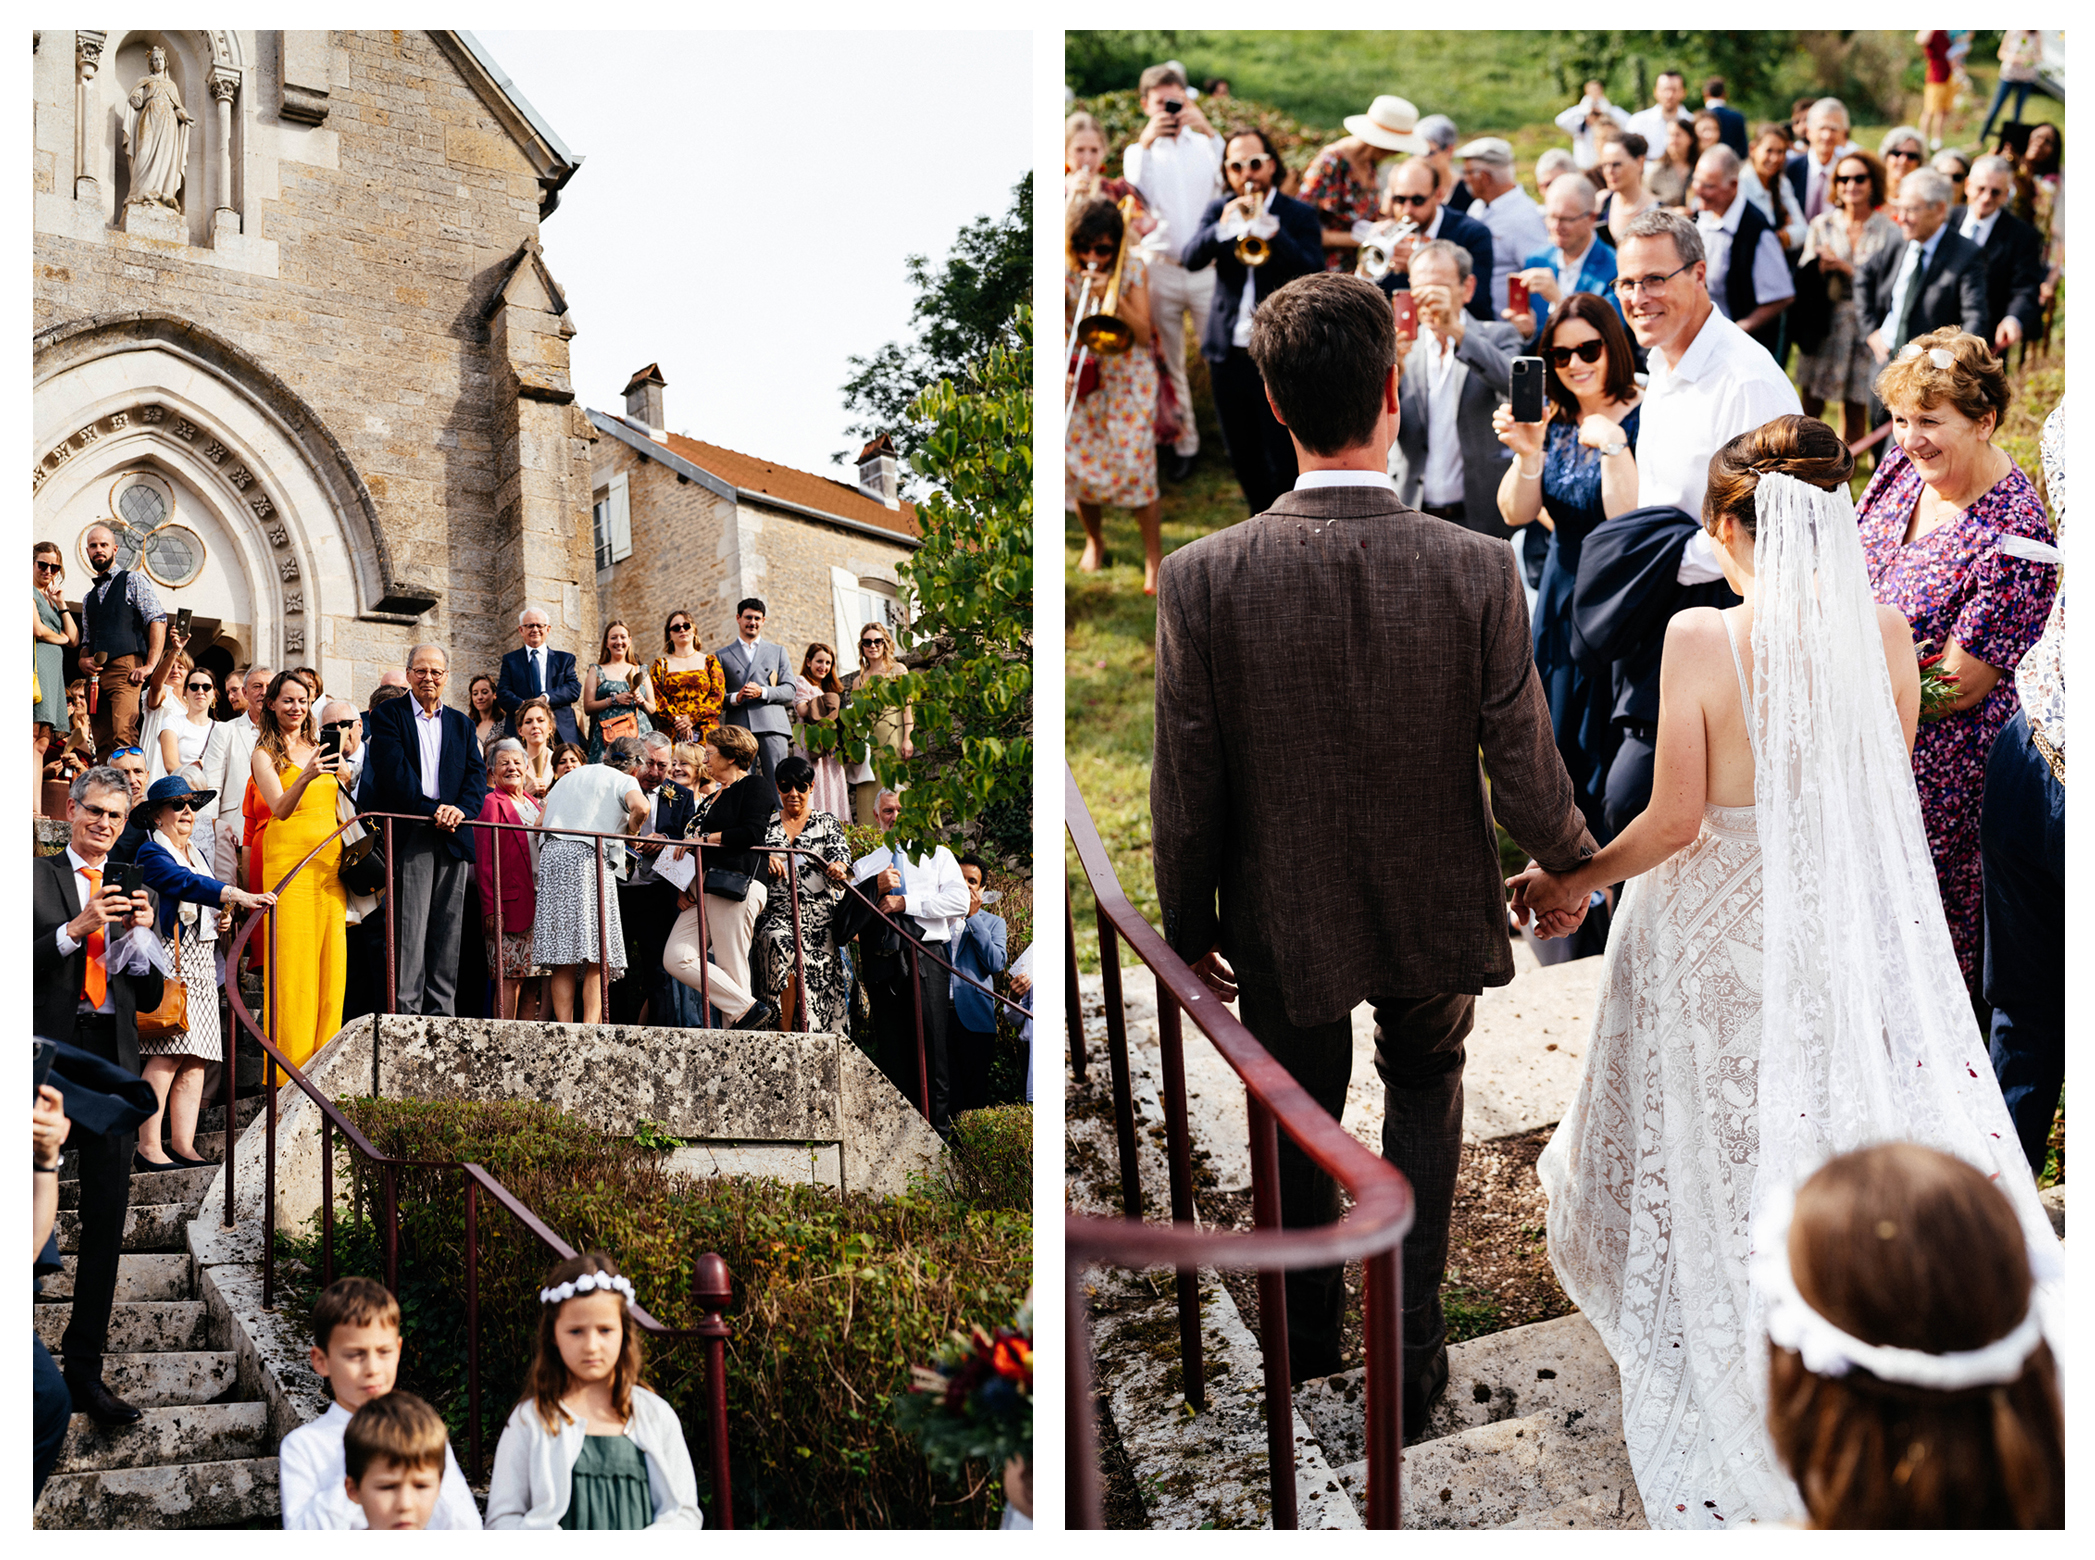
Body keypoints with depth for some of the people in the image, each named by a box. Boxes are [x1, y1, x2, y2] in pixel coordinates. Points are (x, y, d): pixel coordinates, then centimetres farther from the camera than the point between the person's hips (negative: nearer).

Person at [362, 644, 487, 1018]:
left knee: (447, 930, 3)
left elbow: (477, 774, 9)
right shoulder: (388, 716, 5)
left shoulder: (461, 723, 19)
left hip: (452, 838, 4)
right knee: (408, 930, -9)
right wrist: (431, 809, -14)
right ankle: (405, 1011, -10)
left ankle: (441, 1011, 6)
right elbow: (395, 772, -7)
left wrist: (462, 809, -10)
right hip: (409, 838, -4)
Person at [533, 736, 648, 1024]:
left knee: (563, 960, 2)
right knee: (597, 958, -5)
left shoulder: (570, 778, 28)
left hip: (551, 856, 6)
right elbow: (640, 807, -14)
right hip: (588, 858, -6)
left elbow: (540, 822, 23)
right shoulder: (624, 781, 8)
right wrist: (630, 831, 5)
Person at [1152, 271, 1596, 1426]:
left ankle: (1305, 1341, 45)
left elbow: (1185, 794, -15)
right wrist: (1573, 860, 8)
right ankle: (1411, 1352, 28)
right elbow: (1527, 784, -15)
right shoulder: (1478, 572, -24)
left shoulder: (1203, 577, -24)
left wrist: (1186, 926, 3)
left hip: (1283, 923, 0)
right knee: (1424, 1088, 28)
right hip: (1432, 912, 0)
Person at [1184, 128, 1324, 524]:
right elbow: (1191, 260, -7)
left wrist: (1271, 230, -26)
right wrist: (1222, 228, -26)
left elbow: (1313, 273, -14)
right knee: (1243, 457, 14)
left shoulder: (1298, 216, 0)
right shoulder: (1218, 210, 9)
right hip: (1229, 352, 4)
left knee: (1283, 458, -6)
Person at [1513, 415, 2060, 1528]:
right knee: (1852, 1108, 20)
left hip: (1718, 925, -3)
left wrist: (1575, 879, -3)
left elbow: (1674, 820, -19)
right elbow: (1882, 797, 2)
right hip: (1847, 922, 3)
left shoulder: (1700, 639, -23)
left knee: (1713, 1141, 18)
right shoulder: (1883, 632, -11)